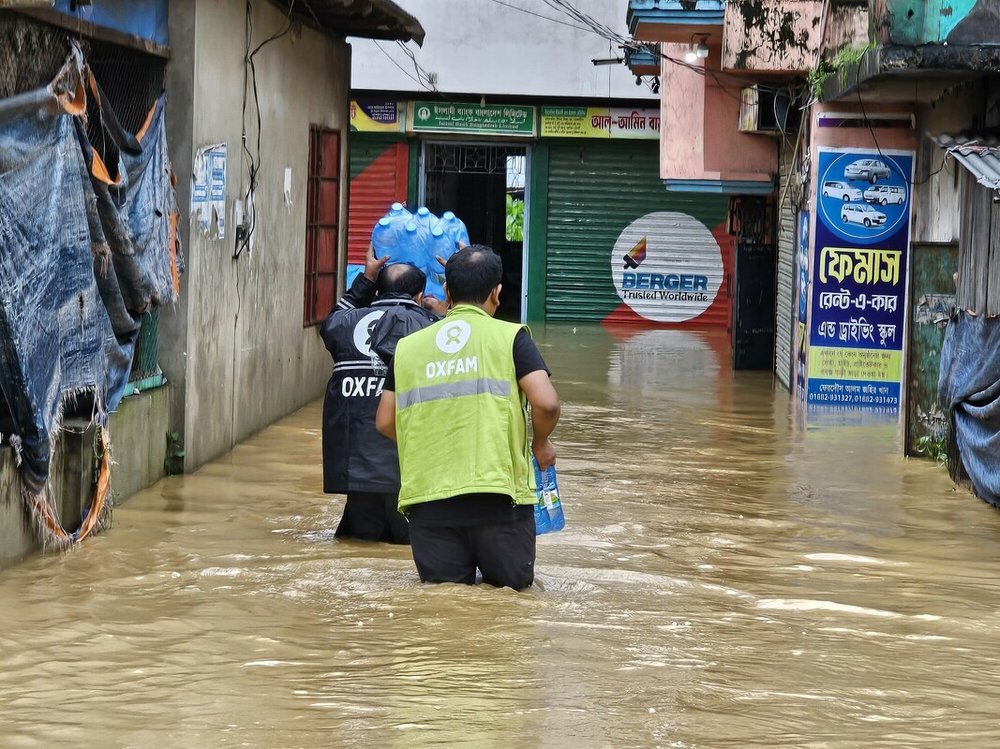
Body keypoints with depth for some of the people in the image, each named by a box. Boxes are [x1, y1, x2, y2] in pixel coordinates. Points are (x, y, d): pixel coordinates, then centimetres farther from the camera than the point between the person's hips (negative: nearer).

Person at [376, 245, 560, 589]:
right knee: (511, 582, 12)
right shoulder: (510, 337, 2)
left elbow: (385, 421, 12)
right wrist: (541, 444, 12)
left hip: (427, 495, 2)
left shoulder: (408, 346, 12)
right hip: (498, 493, -2)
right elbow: (546, 403, -8)